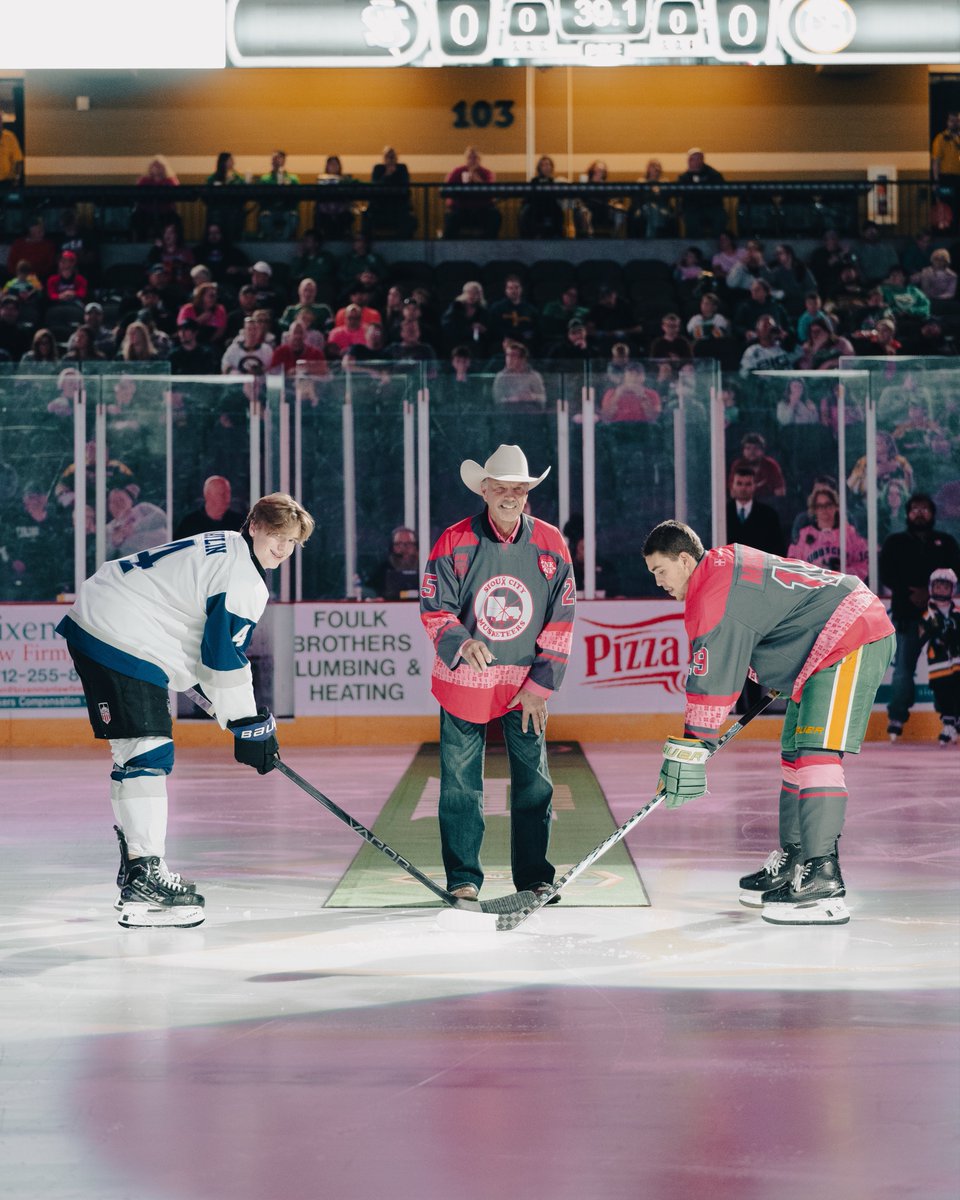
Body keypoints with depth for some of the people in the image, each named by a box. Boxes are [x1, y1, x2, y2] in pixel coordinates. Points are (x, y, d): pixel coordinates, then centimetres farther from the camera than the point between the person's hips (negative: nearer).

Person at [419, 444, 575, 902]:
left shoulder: (550, 544, -1)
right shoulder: (454, 542, -6)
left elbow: (561, 620, 2)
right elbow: (434, 608, -4)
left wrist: (540, 685, -3)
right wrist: (460, 642, -25)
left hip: (526, 685, 1)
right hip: (464, 680, -1)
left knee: (533, 782, 2)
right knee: (461, 783, 2)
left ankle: (534, 877, 13)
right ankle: (463, 877, 12)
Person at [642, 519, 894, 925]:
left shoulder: (716, 598, -19)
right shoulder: (725, 562, 12)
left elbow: (711, 683, -22)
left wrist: (689, 752, -19)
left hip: (850, 639, -11)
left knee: (816, 752, -21)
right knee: (795, 752, 15)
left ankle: (823, 882, -28)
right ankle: (792, 865, 23)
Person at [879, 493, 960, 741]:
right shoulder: (895, 542, 11)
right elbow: (886, 576, 2)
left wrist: (929, 593, -11)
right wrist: (910, 593, -12)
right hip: (906, 614, -1)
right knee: (904, 665, -7)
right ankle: (896, 718, -2)